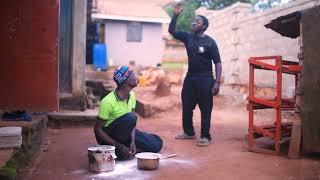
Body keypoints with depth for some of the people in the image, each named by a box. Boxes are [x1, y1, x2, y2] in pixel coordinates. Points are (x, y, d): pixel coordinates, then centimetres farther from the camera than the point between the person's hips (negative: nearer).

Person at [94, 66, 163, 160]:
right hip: (107, 136, -6)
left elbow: (132, 124, -2)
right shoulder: (108, 101, -26)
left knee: (157, 144, -5)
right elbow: (97, 129, -21)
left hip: (125, 132, 7)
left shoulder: (132, 96, -5)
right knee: (130, 117, -34)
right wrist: (118, 145, -26)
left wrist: (132, 141, -19)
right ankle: (117, 149, -16)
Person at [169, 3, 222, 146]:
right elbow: (171, 31, 8)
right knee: (186, 107, 12)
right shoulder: (188, 37, 6)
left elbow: (218, 63, -9)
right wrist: (176, 15, -6)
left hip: (205, 78, -5)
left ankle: (205, 137, 8)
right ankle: (189, 132, 28)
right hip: (190, 77, 6)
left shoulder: (210, 42, -8)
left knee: (205, 109, -1)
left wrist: (217, 82, -17)